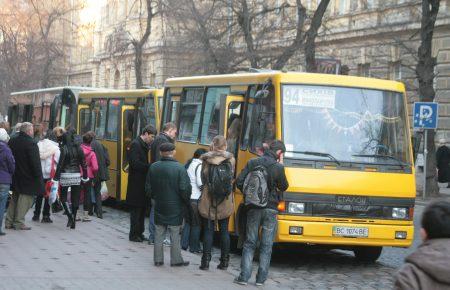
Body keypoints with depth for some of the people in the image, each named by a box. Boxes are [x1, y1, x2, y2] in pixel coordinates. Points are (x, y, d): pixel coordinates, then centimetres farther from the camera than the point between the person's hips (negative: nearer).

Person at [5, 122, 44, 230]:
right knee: (25, 198, 0)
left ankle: (9, 221, 17)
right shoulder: (30, 143, -16)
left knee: (14, 198, 16)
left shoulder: (12, 141, 8)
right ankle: (19, 222, -1)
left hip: (14, 176, 8)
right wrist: (38, 176, -11)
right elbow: (35, 163, -18)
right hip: (27, 177, -8)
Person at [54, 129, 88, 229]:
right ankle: (73, 221, 11)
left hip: (65, 175, -4)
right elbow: (83, 164, 7)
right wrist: (85, 177, 16)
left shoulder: (64, 149, -9)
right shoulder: (78, 148, 4)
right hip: (77, 176, 4)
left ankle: (70, 215, -10)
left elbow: (60, 164, -13)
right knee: (75, 199, 9)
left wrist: (56, 178, -11)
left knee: (63, 197, 10)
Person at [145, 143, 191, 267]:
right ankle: (176, 260, 11)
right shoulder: (179, 168, -16)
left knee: (159, 233, 12)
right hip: (175, 208, -3)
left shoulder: (153, 167, -3)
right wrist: (186, 202, 0)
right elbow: (185, 189, -18)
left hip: (159, 207, 3)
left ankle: (158, 259, 15)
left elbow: (148, 188, 3)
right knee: (175, 235, 6)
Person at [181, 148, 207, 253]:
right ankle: (194, 247, 3)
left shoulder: (188, 164, 13)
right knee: (197, 224, 0)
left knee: (188, 221, 17)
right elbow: (200, 183, -18)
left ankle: (184, 244, 18)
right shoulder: (199, 166, -12)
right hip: (196, 198, -8)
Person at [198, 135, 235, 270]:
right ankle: (224, 261, 13)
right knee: (224, 231, 12)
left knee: (208, 230, 5)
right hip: (225, 203, 1)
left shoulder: (206, 160, -6)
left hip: (208, 200, -1)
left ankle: (206, 261, 2)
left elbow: (203, 179, 0)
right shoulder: (230, 160, -5)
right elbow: (231, 177, 3)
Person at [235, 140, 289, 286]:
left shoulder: (252, 163, 1)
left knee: (249, 243, 9)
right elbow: (283, 187, 3)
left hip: (253, 208, 2)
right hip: (270, 209, -2)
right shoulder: (278, 167, -9)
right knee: (266, 246, 7)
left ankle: (244, 276, 2)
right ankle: (261, 278, 6)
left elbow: (239, 182, -2)